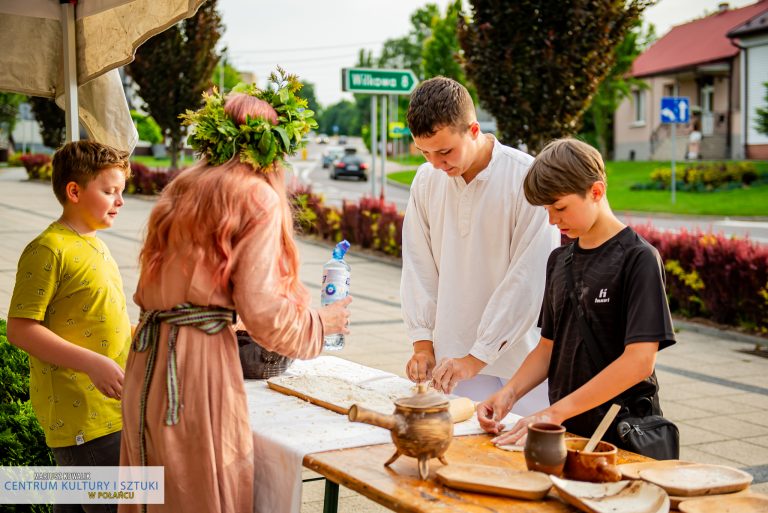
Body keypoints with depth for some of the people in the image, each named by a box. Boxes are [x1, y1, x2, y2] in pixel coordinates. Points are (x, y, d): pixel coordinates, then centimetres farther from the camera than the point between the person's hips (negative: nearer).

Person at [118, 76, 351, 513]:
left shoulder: (184, 188, 15)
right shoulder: (260, 198, -7)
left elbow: (153, 288, 15)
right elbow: (260, 309, -13)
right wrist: (321, 322, 4)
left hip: (149, 357, 8)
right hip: (200, 364, -7)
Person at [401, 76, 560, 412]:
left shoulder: (527, 178, -13)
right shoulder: (426, 180, 4)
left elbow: (527, 279, -15)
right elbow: (418, 266, 9)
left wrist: (478, 357, -15)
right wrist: (422, 343, 2)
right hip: (451, 359, 4)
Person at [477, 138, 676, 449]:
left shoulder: (638, 258, -13)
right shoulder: (559, 260, 8)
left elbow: (640, 360, -20)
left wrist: (556, 412, -22)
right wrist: (509, 393, -5)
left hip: (622, 436, -5)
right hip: (566, 430, 5)